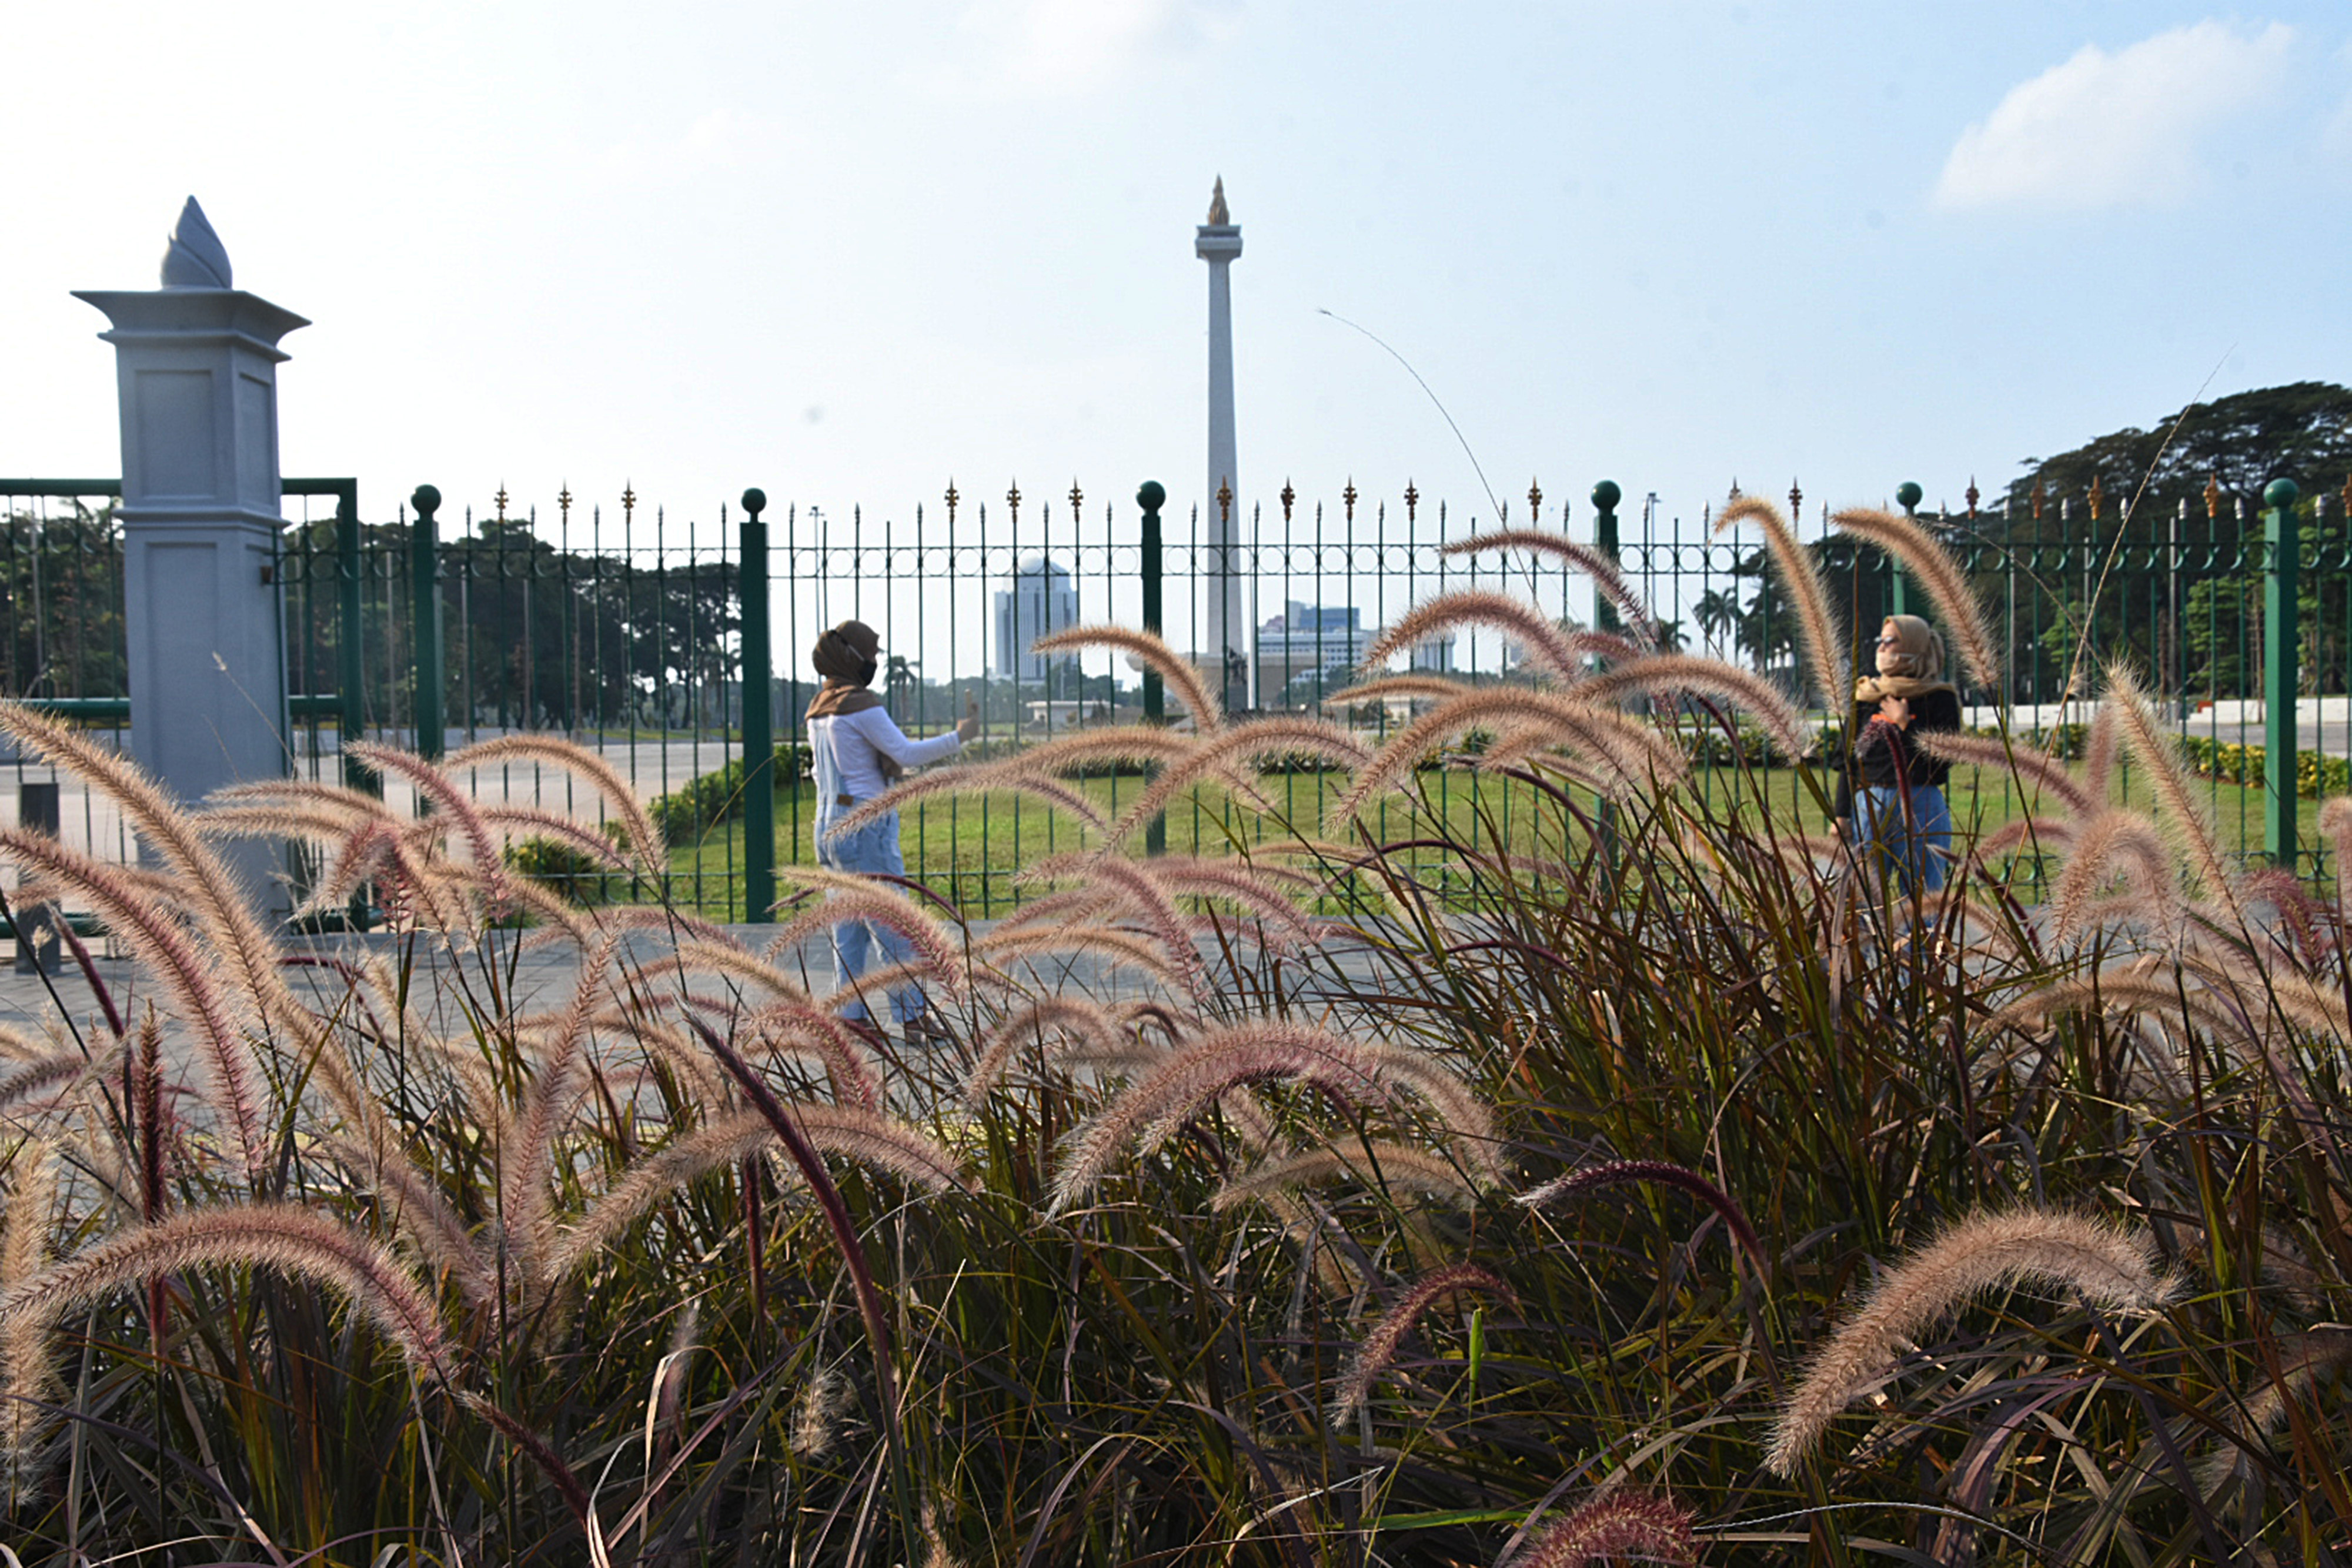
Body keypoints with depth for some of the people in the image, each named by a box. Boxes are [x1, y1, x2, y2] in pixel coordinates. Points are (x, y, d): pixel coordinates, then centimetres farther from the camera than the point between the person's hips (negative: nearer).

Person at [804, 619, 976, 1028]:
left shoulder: (819, 709, 14)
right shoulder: (861, 704, -13)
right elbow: (906, 754, -16)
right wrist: (958, 737, -8)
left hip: (830, 826, 9)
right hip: (865, 825, -9)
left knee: (849, 929, 10)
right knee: (893, 926, -5)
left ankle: (850, 1016, 11)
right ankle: (912, 1017, -3)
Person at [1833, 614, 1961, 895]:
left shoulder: (1939, 698, 1)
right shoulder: (1867, 694, 12)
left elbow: (1941, 762, -7)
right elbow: (1849, 758, 13)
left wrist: (1904, 725, -9)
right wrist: (1842, 814, 7)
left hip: (1920, 808, -3)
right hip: (1868, 807, 3)